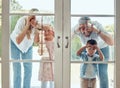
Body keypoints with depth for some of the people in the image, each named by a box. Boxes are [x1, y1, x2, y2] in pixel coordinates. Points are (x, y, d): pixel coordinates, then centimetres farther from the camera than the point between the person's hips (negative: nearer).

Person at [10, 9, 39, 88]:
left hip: (27, 45, 4)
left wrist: (36, 28, -38)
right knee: (17, 68, -8)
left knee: (28, 67, 1)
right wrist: (27, 26, -46)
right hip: (15, 44, -3)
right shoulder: (21, 21, -36)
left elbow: (36, 41, -24)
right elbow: (18, 41, -42)